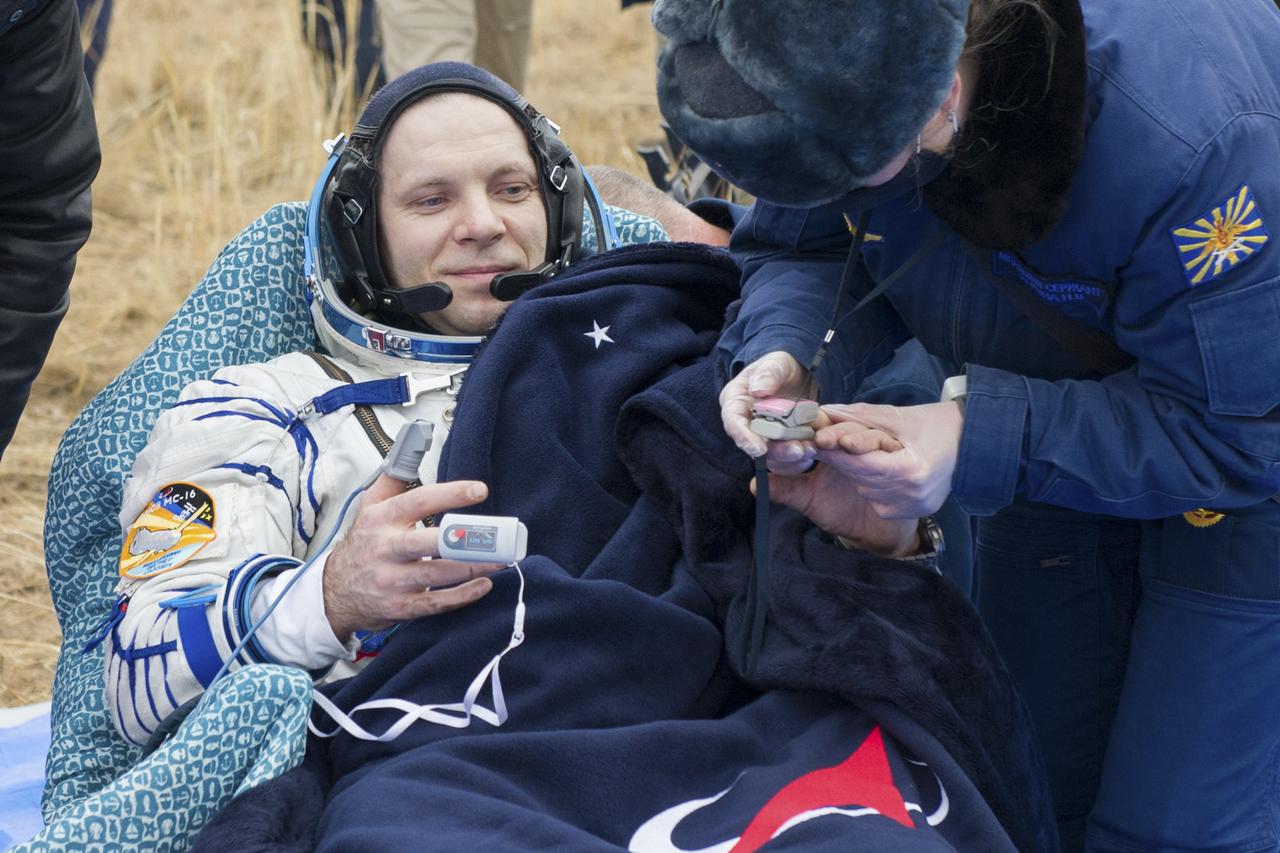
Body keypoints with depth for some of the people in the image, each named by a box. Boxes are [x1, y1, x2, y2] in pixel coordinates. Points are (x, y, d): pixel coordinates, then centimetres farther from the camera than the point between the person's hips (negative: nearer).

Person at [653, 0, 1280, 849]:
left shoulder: (1191, 139, -40)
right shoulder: (827, 73, -22)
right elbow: (798, 249, -4)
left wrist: (981, 440, -37)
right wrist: (787, 357, -27)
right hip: (1057, 417, 6)